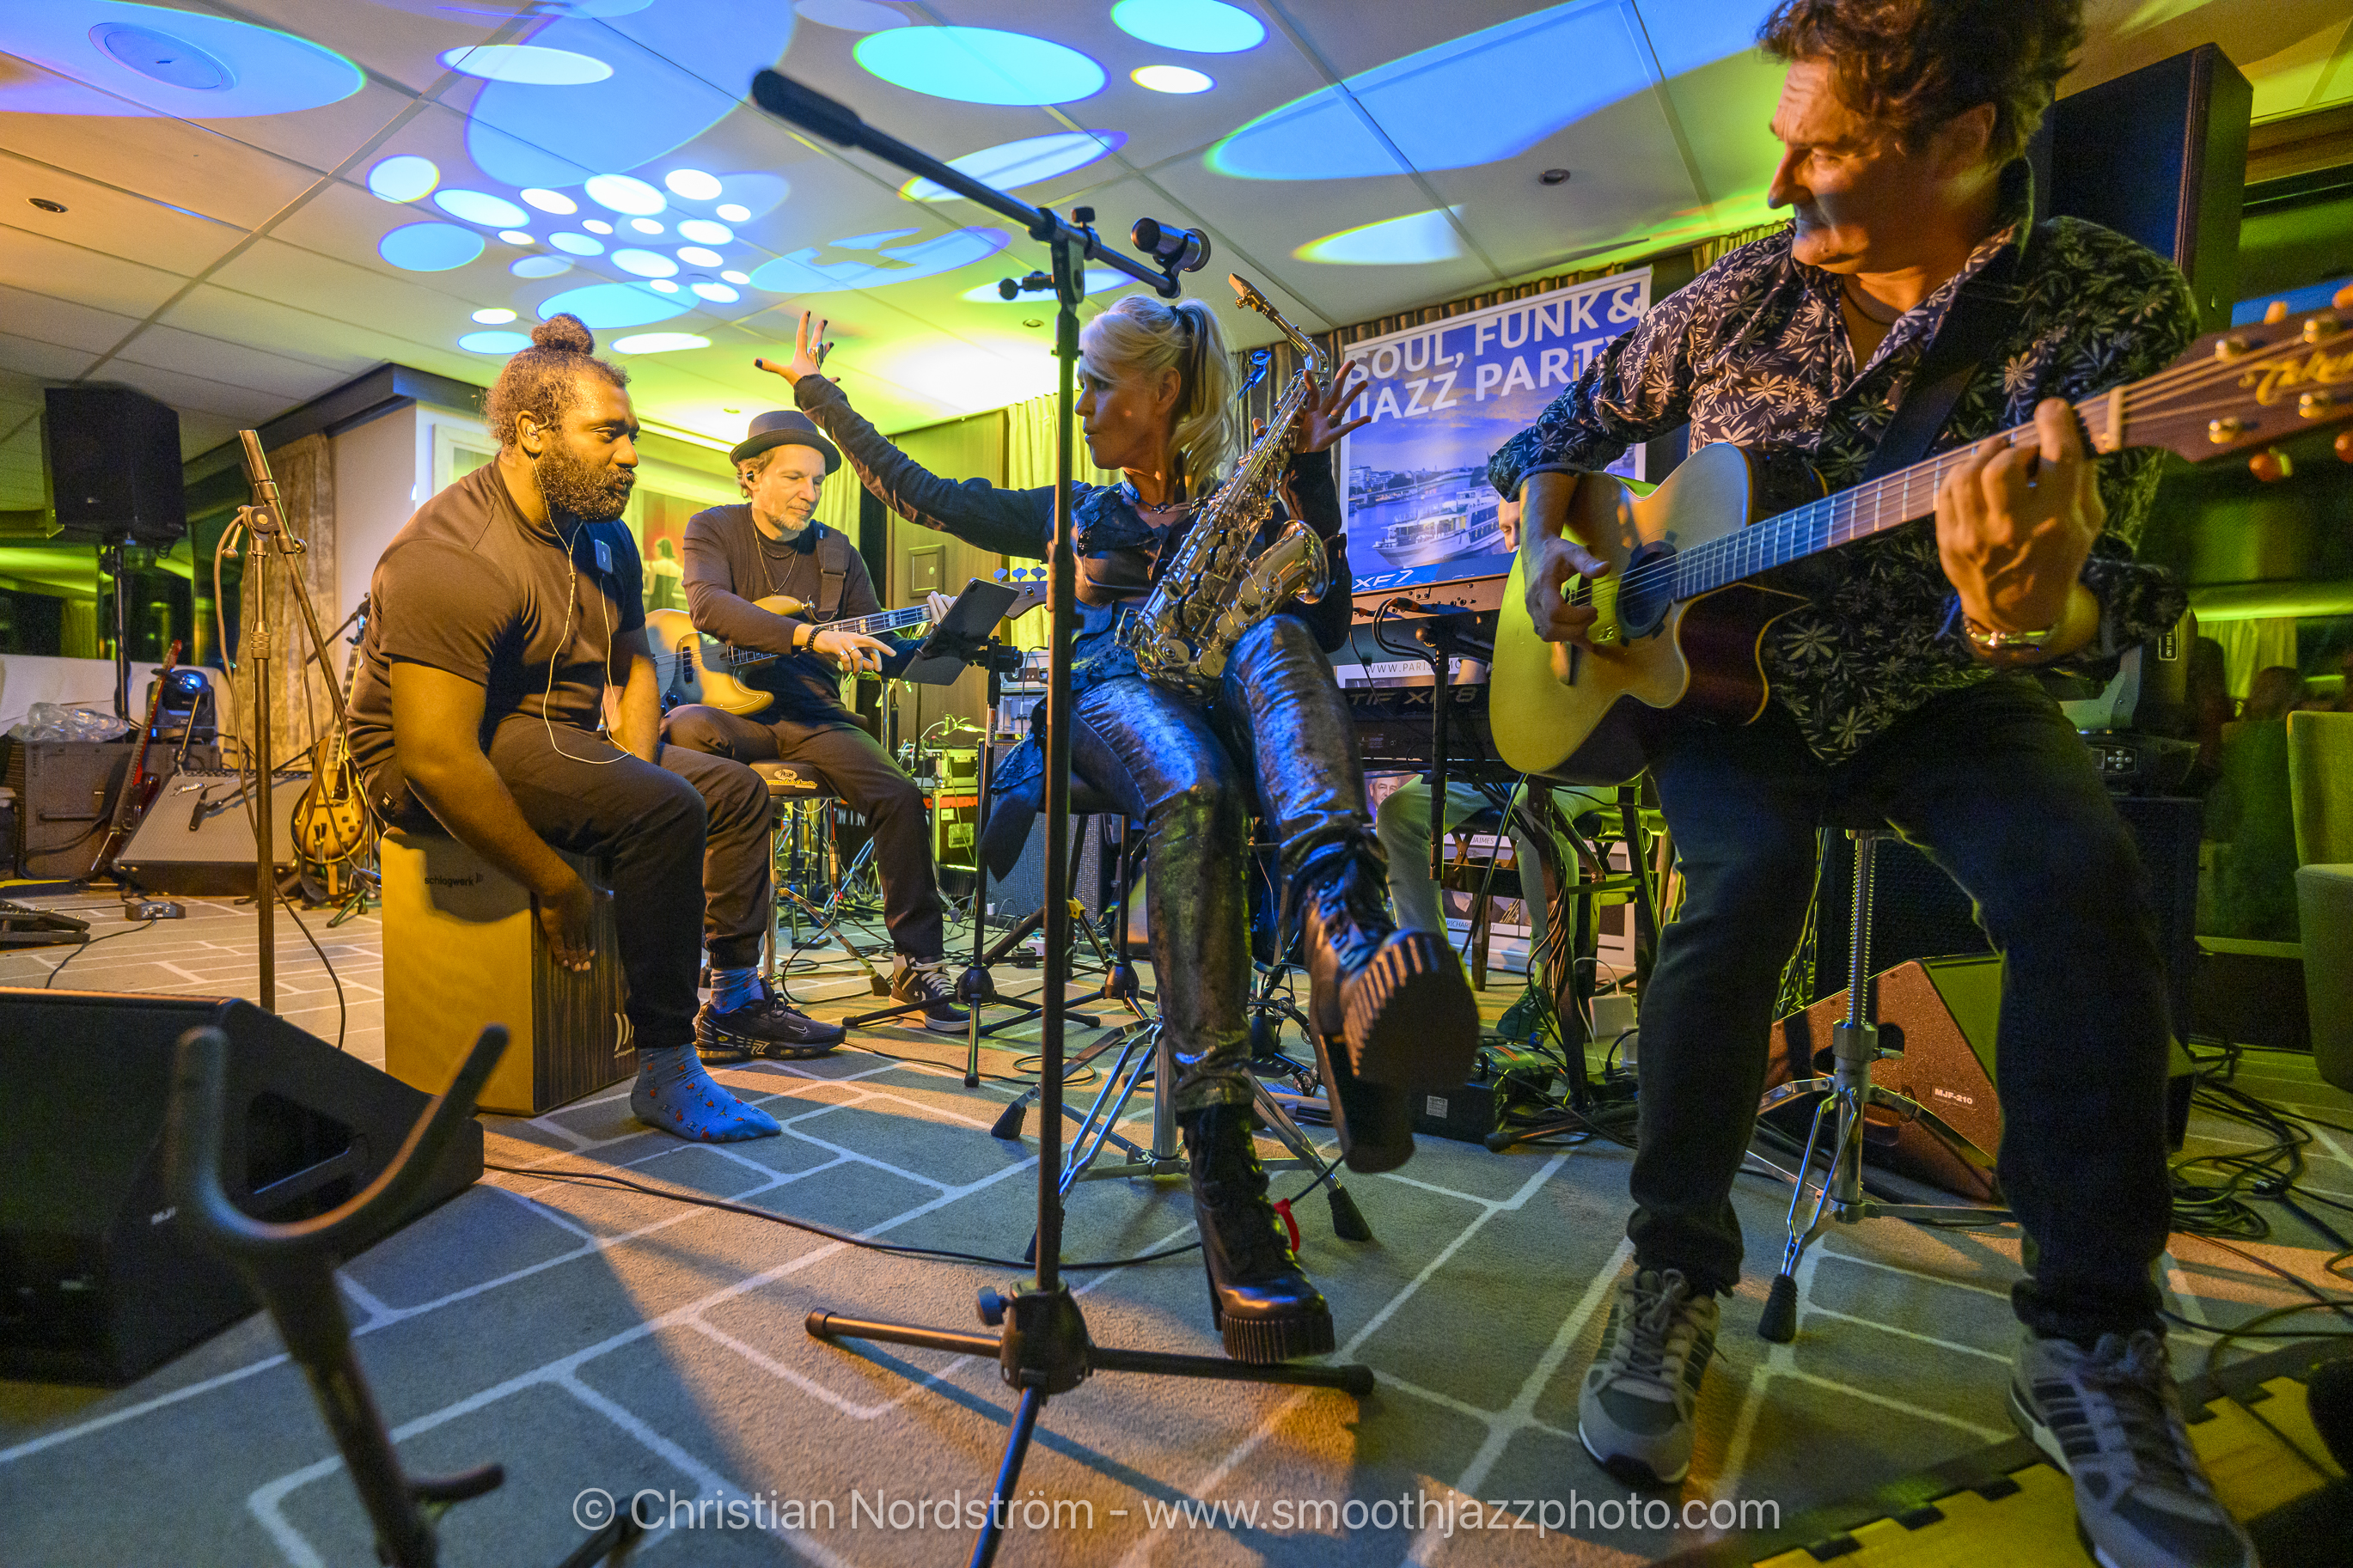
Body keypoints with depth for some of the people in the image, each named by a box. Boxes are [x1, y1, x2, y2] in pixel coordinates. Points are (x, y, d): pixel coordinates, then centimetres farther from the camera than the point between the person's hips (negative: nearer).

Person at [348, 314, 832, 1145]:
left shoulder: (603, 534, 5)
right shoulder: (453, 556, -23)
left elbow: (633, 665, 15)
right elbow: (437, 759, -29)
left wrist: (636, 771, -4)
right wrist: (554, 883, -26)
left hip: (560, 740, 9)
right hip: (441, 758, -9)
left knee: (736, 789, 9)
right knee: (667, 811, -30)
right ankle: (665, 1069, -21)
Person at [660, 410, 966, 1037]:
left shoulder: (837, 552, 15)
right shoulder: (713, 529, 5)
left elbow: (878, 653, 13)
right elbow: (707, 605, -18)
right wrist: (813, 635, -29)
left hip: (809, 712, 3)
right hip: (729, 703, -2)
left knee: (900, 797, -19)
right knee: (688, 730, -37)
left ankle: (918, 962, -4)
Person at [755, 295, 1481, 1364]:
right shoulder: (1076, 515, 33)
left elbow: (1326, 624, 10)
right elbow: (921, 494, 33)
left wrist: (1311, 476, 3)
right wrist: (818, 395, 36)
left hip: (1228, 695, 1)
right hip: (1108, 697, 0)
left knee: (1270, 638, -37)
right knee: (1190, 791, -39)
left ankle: (1345, 930, -63)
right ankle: (1221, 1166, -46)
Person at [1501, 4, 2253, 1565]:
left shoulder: (2110, 302, -9)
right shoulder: (1738, 296, 1)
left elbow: (2093, 591, -19)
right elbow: (1572, 422, 14)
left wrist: (2034, 608, -43)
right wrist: (1548, 544, -5)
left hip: (1937, 693, 0)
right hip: (1717, 673, 1)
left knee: (2083, 880, -29)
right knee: (1748, 873, -30)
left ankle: (2091, 1340, -10)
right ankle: (1677, 1272, -14)